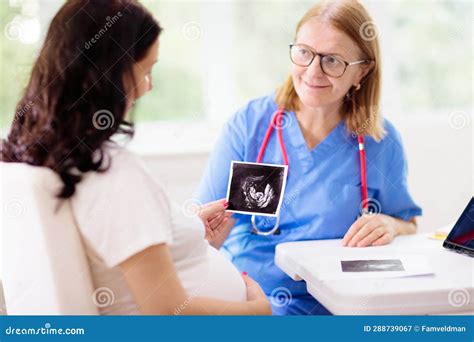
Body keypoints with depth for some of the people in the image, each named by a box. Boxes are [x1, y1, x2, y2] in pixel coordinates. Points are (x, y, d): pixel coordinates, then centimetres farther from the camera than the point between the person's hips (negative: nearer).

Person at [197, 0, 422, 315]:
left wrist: (391, 225, -7)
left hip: (329, 311, 1)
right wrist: (207, 227, -25)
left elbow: (409, 226, 17)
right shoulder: (249, 123, 2)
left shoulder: (381, 142, 4)